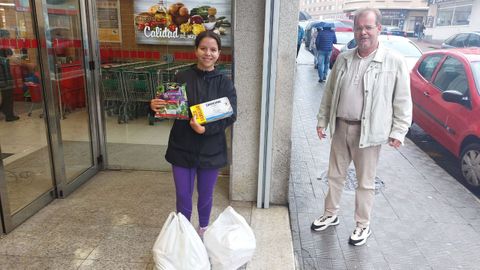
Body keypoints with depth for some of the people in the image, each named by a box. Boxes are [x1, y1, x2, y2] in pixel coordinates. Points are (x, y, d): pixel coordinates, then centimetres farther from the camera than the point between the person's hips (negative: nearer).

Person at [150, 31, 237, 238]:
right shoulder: (181, 78, -3)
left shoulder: (224, 83, -4)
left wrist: (206, 128, -26)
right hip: (182, 147, 0)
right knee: (183, 195, 10)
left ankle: (203, 229, 44)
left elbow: (230, 115, -11)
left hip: (211, 149, 0)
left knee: (205, 195, 18)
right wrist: (155, 107, -20)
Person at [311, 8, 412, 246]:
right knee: (335, 175, 17)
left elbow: (403, 102, -6)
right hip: (341, 127, 5)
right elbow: (330, 93, 11)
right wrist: (322, 120, 10)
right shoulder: (343, 59, 4)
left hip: (369, 131, -4)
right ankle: (330, 215, 36)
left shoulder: (394, 62, -9)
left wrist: (398, 131, -9)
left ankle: (363, 225, 28)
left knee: (365, 182, 9)